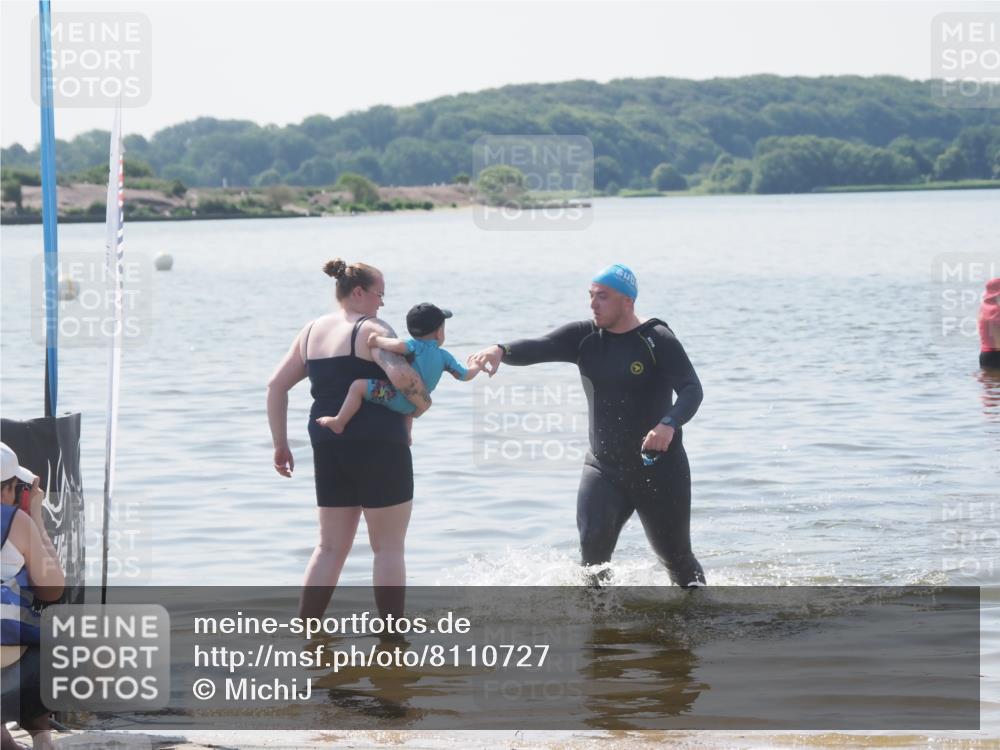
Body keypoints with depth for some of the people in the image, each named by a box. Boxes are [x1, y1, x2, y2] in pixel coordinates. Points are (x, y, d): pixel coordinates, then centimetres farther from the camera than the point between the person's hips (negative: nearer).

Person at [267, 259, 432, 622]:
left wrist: (280, 445, 15)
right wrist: (422, 401, -7)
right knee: (389, 547, 3)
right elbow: (401, 374, -26)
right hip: (378, 445, -7)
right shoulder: (370, 329, -9)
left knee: (331, 546, 12)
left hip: (328, 447, 7)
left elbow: (276, 385, 13)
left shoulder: (311, 332, 13)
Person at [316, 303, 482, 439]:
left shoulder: (416, 346, -13)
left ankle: (339, 422, -15)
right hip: (414, 405, 7)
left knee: (358, 386, -12)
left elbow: (399, 346, -36)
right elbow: (464, 375, 11)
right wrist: (477, 367, 33)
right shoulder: (444, 356, 4)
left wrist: (377, 341, -21)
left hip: (396, 398, -7)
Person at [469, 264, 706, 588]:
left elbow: (692, 389, -22)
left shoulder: (658, 341, -12)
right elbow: (540, 347, -15)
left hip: (659, 469, -3)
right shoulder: (585, 337, 0)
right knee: (592, 544, -19)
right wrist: (501, 350, -36)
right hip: (603, 467, 3)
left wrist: (670, 424, -43)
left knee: (677, 557, 9)